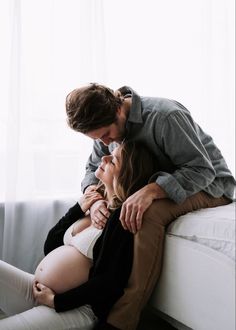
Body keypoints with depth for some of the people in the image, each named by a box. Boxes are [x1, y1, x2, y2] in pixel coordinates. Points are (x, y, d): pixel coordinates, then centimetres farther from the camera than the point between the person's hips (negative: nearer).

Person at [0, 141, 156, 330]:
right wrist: (79, 209, 2)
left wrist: (56, 301, -13)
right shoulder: (95, 203, 11)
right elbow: (49, 247, 14)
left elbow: (112, 282, -18)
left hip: (75, 307, -8)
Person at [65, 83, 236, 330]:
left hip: (208, 185, -8)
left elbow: (202, 169, -28)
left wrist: (150, 191, -43)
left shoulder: (165, 116, -29)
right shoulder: (105, 124, -6)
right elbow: (93, 169, 2)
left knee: (149, 213, -36)